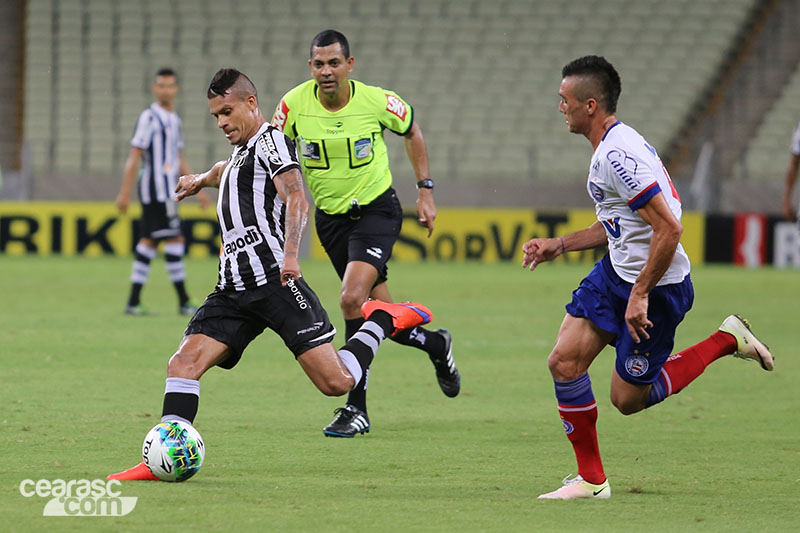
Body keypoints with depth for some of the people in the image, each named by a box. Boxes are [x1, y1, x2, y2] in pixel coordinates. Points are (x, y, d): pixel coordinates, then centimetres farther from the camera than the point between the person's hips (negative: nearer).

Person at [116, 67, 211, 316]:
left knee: (148, 242, 6)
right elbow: (134, 156, -12)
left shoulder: (174, 119, 17)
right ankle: (183, 302, -8)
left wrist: (198, 189, 22)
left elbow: (179, 160, 24)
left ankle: (133, 302, 6)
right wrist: (125, 192, -16)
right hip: (157, 188, -9)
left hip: (167, 189, 9)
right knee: (174, 240, -9)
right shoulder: (149, 118, -9)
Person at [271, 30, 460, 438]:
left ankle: (356, 407, -13)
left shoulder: (376, 101, -15)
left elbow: (411, 130, 6)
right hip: (330, 217, 3)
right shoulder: (294, 104, -12)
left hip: (376, 210, -3)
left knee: (352, 299, -22)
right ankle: (436, 345, 39)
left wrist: (425, 190, 5)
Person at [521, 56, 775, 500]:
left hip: (658, 287, -10)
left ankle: (727, 341, 14)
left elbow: (668, 229, -29)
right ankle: (590, 479, 9)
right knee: (564, 362, -1)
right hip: (617, 270, 10)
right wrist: (559, 244, 15)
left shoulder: (617, 155, -25)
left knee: (628, 398, 1)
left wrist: (640, 295, -24)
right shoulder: (613, 145, 9)